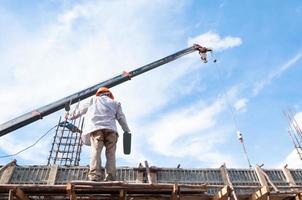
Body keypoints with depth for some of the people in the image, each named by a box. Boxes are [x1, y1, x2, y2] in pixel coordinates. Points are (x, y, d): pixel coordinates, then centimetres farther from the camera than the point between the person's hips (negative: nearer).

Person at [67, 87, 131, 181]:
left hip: (96, 127, 0)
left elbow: (80, 110, 31)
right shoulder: (115, 103, 27)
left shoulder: (94, 99, 27)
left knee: (96, 150, -11)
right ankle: (110, 178, -14)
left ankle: (94, 175, -26)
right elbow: (121, 118, 20)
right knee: (110, 153, -3)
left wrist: (70, 116, 45)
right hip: (111, 129, 0)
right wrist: (127, 131, 22)